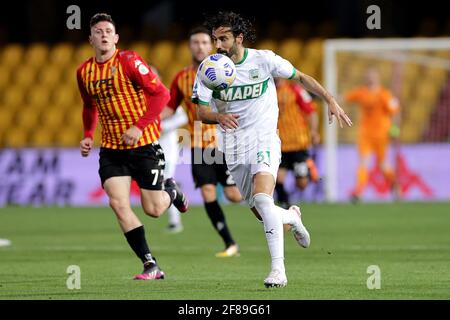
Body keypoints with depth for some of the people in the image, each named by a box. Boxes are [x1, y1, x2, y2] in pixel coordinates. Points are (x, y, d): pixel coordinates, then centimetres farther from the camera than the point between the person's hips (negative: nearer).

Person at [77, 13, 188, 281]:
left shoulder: (129, 61, -12)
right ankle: (151, 266, -8)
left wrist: (139, 127, -20)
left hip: (144, 144, -4)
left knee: (153, 209, -3)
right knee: (118, 203, -14)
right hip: (112, 148, 4)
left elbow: (161, 94, -13)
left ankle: (171, 191, 36)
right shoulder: (84, 72, 6)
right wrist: (88, 136, 9)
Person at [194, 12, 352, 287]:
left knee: (262, 198, -27)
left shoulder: (263, 60, -7)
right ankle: (292, 217, 42)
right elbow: (202, 112, -6)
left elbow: (300, 77, 6)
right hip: (234, 150, 3)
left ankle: (278, 269, -27)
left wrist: (330, 100, -2)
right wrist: (219, 117, -29)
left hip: (264, 141, -3)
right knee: (263, 214, 6)